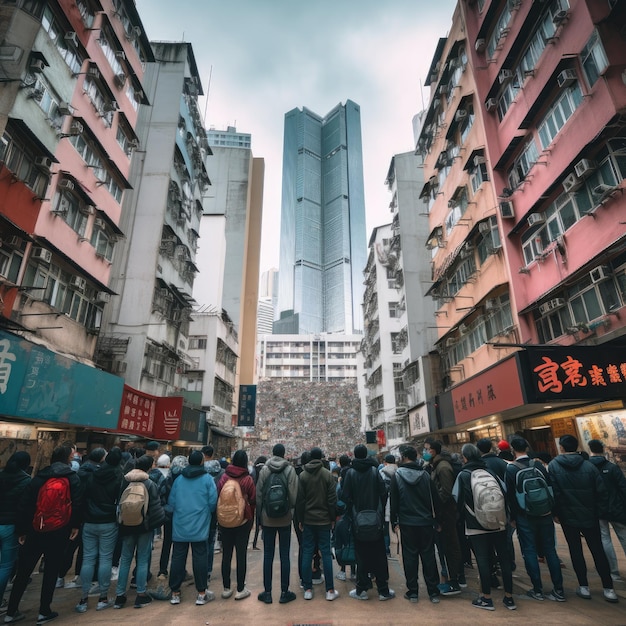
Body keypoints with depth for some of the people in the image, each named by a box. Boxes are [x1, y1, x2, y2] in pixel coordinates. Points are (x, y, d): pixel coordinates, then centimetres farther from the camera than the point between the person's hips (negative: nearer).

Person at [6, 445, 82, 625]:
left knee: (23, 571, 17)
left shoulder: (39, 477, 2)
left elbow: (24, 505, 1)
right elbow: (77, 504, -9)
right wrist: (75, 525, 4)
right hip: (59, 532, -2)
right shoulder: (72, 478, -3)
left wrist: (21, 530, 10)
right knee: (51, 571, 12)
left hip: (35, 531, 2)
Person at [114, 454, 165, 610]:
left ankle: (120, 596, 17)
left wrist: (121, 522, 18)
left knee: (125, 559, 13)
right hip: (145, 526, -3)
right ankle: (141, 596, 13)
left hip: (127, 526, 3)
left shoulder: (124, 482, -1)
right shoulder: (150, 484, -14)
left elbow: (119, 504, 7)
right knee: (143, 560, 6)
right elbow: (156, 507, -13)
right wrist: (160, 521, 1)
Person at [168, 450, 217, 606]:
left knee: (177, 558, 12)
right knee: (200, 558, 5)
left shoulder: (179, 479, 2)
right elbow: (213, 502, -9)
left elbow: (171, 502, 5)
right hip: (199, 528, -3)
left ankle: (175, 593, 21)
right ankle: (202, 593, 13)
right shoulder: (207, 479, -8)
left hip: (179, 527, 3)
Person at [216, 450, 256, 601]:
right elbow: (253, 501, -5)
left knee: (226, 554, 14)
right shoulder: (248, 479, -12)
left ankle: (226, 588, 24)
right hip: (243, 521, -2)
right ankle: (240, 589, 15)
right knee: (241, 554, 8)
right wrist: (250, 518, 12)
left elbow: (218, 499, 0)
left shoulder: (224, 477, -7)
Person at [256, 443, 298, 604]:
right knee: (284, 556, 10)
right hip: (285, 519, -1)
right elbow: (294, 496, -9)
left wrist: (259, 516, 9)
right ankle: (284, 592, 17)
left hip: (267, 519, 1)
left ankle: (267, 593, 19)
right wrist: (291, 511, 8)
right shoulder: (290, 470, -9)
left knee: (268, 555, 12)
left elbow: (258, 495, -2)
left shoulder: (264, 470, -5)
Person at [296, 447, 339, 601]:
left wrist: (300, 519, 7)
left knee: (307, 553, 9)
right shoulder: (327, 474, -8)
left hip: (308, 520, 1)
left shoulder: (303, 475, -3)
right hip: (324, 519, -1)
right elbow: (332, 499, -7)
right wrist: (332, 518, 3)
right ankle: (330, 590, 11)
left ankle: (308, 589, 13)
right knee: (326, 553, 6)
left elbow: (300, 500, -1)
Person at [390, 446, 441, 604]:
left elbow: (393, 500, -5)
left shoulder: (397, 475, -7)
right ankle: (433, 592, 16)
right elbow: (435, 499, 1)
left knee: (410, 556, 8)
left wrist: (393, 521, 4)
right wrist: (436, 518, 11)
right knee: (428, 555, 11)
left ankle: (412, 592, 15)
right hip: (426, 522, 2)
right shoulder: (425, 474, -3)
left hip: (407, 523, -2)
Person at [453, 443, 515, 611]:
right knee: (504, 558, 12)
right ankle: (509, 598, 21)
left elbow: (458, 500, -5)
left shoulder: (463, 475, -7)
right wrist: (503, 516, 14)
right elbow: (504, 493, 1)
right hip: (498, 523, 4)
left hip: (476, 526, -4)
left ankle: (486, 598, 12)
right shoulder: (490, 472, 2)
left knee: (482, 560, 4)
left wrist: (465, 516, 14)